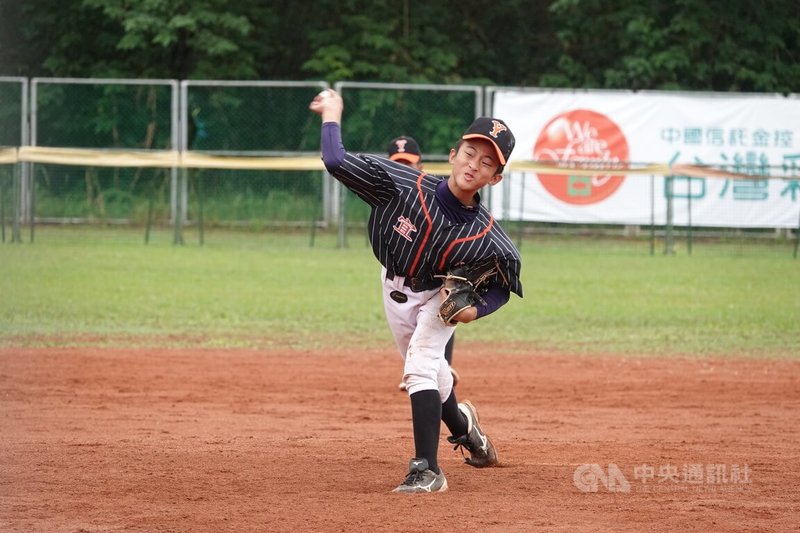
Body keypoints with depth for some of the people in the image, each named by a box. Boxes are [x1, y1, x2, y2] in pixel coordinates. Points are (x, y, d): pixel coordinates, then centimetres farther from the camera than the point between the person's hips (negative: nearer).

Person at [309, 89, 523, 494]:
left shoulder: (489, 239, -33)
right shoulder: (403, 186, -35)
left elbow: (503, 287, -15)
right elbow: (337, 162, -36)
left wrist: (476, 309, -32)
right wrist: (332, 114, -28)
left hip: (441, 295, -3)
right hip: (395, 287, 3)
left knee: (421, 363, -25)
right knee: (426, 368, 21)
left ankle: (428, 471, -22)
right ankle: (463, 426, 52)